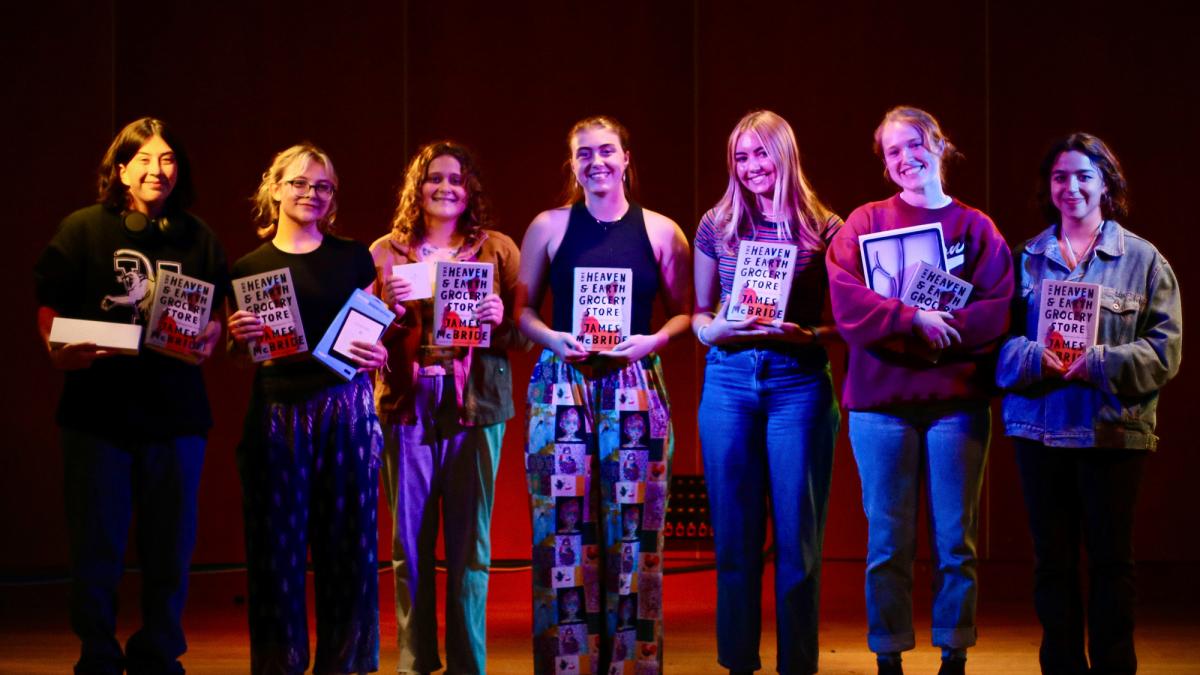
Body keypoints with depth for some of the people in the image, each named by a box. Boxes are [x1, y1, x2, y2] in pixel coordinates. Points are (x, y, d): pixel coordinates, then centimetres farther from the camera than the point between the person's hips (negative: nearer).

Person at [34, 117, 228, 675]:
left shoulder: (197, 238, 9)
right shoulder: (84, 229, 2)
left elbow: (218, 313, 13)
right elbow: (49, 306, 0)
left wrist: (208, 340, -8)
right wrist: (61, 351, -18)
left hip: (175, 413, 2)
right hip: (97, 412, -2)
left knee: (170, 550, 8)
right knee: (96, 550, 3)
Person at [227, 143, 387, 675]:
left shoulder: (354, 258, 9)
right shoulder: (249, 267, 7)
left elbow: (376, 331, 14)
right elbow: (237, 356, 10)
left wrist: (376, 355, -7)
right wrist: (239, 337, -11)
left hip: (346, 408, 1)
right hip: (276, 412, 0)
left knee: (348, 540, 0)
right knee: (277, 543, 0)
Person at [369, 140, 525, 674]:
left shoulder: (498, 249, 8)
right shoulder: (385, 252, 10)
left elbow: (525, 331, 7)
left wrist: (499, 320, -13)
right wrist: (390, 311, -10)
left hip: (476, 407, -1)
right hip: (406, 407, 1)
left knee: (470, 543, 1)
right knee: (409, 544, 3)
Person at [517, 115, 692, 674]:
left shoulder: (660, 231, 6)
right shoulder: (549, 226, 6)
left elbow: (684, 312, 10)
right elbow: (522, 310, 9)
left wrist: (652, 340, -9)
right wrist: (553, 338, -9)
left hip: (635, 387, 0)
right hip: (562, 387, 0)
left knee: (634, 532, -1)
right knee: (564, 532, -2)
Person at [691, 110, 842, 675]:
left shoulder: (823, 227, 2)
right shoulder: (716, 225, 8)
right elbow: (698, 316, 11)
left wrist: (809, 336, -15)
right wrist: (718, 329, -10)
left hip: (799, 382, -2)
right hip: (728, 380, 2)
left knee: (797, 535, 1)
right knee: (735, 533, 5)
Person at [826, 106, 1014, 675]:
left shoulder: (975, 228, 7)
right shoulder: (865, 223, 7)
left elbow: (996, 312, -3)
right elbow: (846, 299, -8)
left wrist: (940, 330, -17)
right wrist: (913, 320, -18)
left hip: (957, 401, 0)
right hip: (880, 400, 0)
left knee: (954, 541, 3)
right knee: (889, 543, 2)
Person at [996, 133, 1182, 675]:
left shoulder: (1142, 260, 3)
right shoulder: (1026, 259, 8)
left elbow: (1164, 349, -3)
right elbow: (999, 336, 3)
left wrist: (1100, 364, -17)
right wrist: (1034, 360, -17)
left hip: (1113, 431, -2)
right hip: (1039, 427, 2)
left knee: (1112, 559, 4)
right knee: (1052, 559, 7)